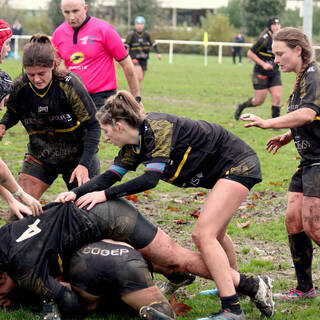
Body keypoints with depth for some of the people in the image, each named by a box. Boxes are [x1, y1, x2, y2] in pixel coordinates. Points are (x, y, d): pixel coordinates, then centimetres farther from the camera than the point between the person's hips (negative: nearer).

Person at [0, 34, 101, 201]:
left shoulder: (69, 84, -23)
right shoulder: (19, 87, -13)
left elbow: (92, 126, -17)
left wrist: (84, 164, -25)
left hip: (77, 155, -2)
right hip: (39, 156, 2)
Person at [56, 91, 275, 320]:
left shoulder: (157, 128, -25)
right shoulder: (135, 144, 2)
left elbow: (150, 179, -33)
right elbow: (111, 175, 2)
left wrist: (105, 194, -31)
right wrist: (76, 193, -12)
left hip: (239, 164, -10)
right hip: (220, 172, 10)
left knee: (203, 234, -17)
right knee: (213, 237, 21)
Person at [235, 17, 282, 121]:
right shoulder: (264, 39, -18)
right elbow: (250, 53, -14)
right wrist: (263, 64, -19)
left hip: (274, 73, 6)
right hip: (261, 73, -6)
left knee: (277, 97, -7)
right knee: (259, 101, -1)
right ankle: (241, 106, 28)